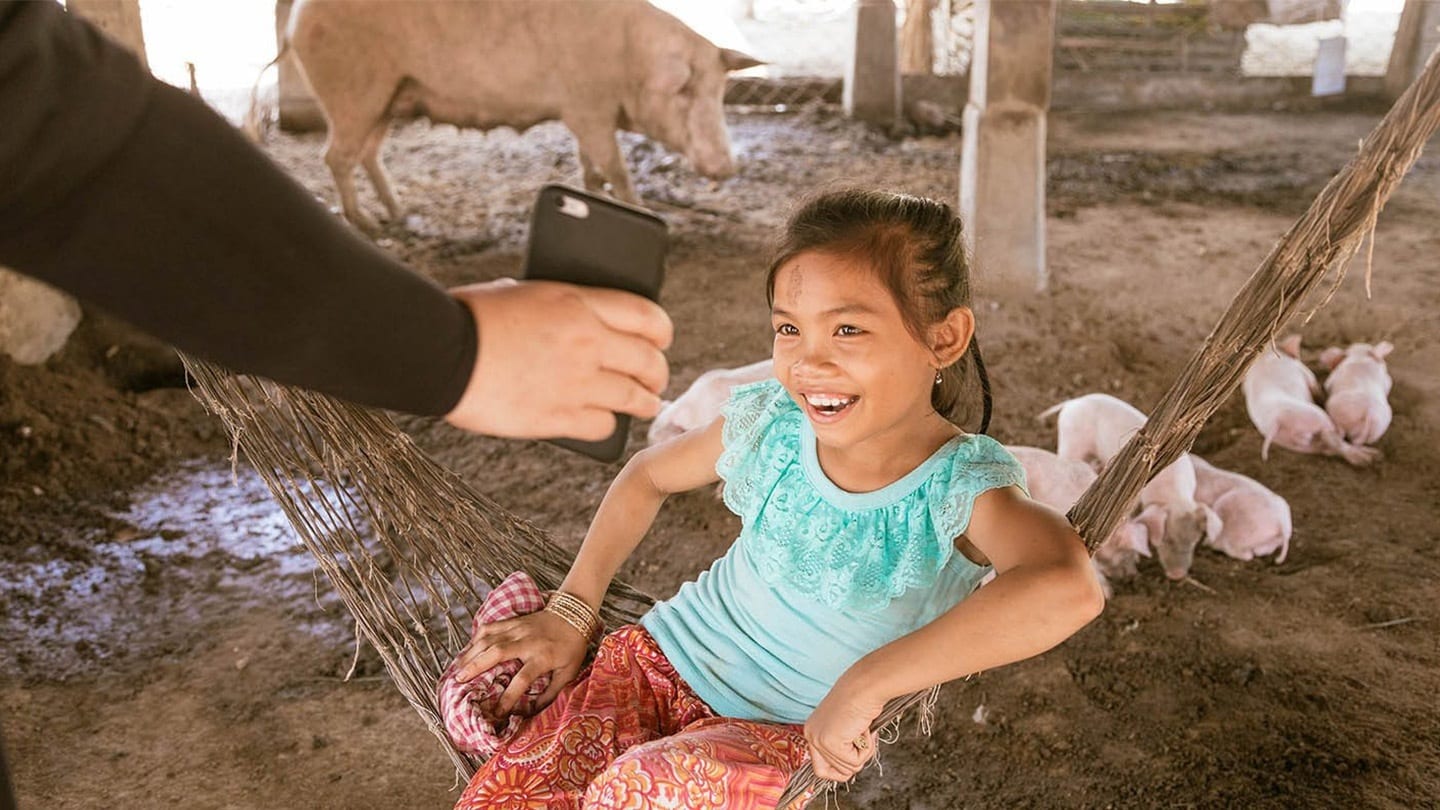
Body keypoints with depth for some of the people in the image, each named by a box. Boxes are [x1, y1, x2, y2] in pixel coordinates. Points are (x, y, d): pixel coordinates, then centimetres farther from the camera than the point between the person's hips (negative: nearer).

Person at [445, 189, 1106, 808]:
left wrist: (865, 683, -41)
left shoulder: (962, 490, -23)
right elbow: (649, 475, 9)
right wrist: (571, 610, 3)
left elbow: (1068, 587, -44)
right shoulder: (771, 425, -10)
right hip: (661, 657, 3)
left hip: (790, 735, -3)